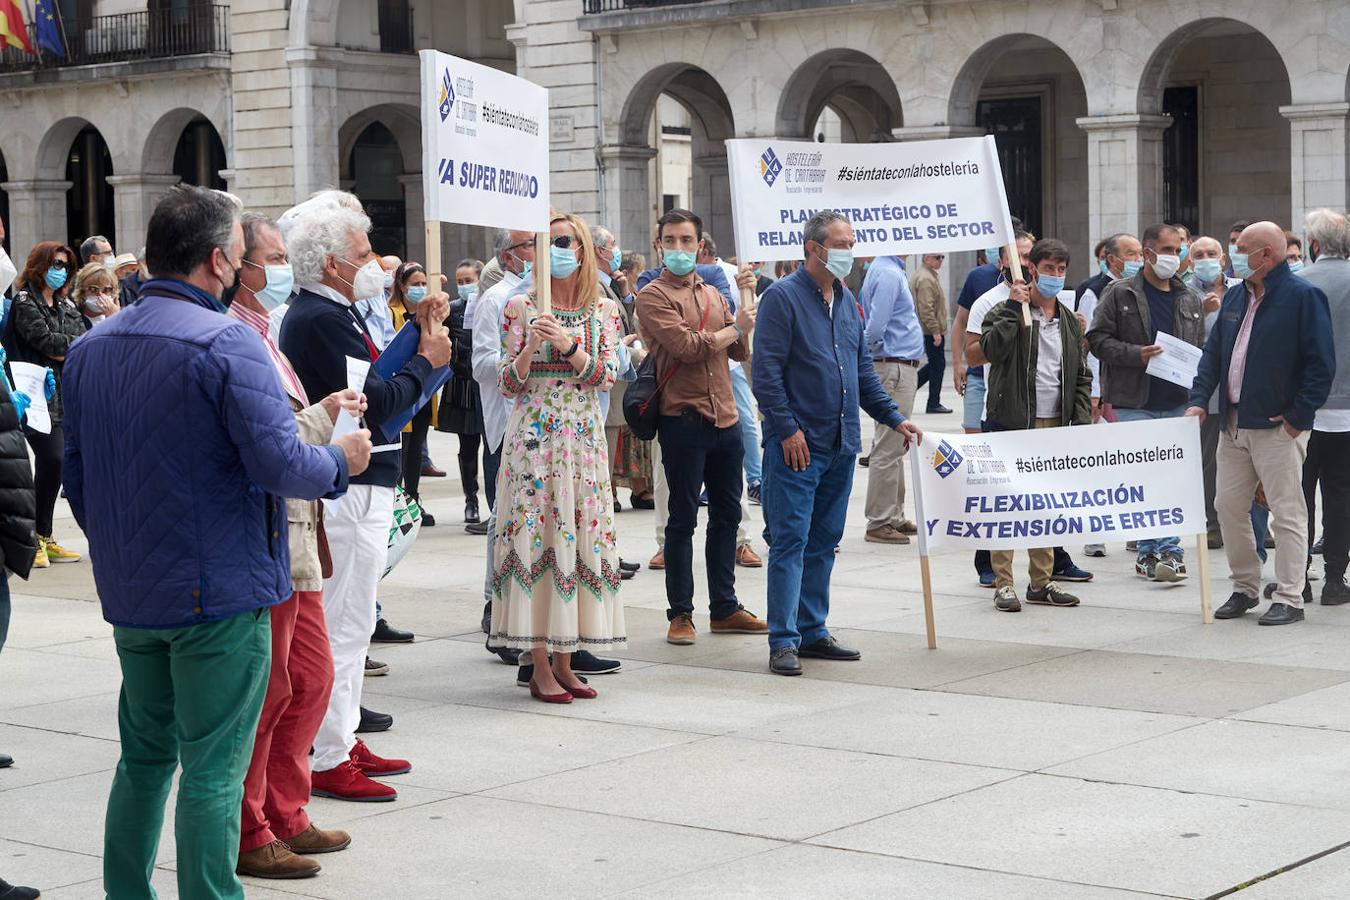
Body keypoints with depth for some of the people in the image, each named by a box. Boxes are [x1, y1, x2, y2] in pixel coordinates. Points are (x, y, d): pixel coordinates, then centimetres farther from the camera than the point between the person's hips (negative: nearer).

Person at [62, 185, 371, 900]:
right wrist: (341, 461, -2)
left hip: (128, 596, 7)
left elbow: (75, 474, 14)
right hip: (219, 593, -7)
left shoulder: (89, 347, 8)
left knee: (145, 756, 18)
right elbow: (278, 464, -21)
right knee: (212, 768, 0)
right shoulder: (225, 342, -16)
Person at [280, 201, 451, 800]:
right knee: (344, 623, -7)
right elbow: (375, 400, -22)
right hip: (349, 489, -11)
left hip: (358, 486, 11)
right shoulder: (321, 319, -18)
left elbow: (372, 380, 14)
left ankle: (342, 740, 27)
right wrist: (426, 361, -7)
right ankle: (328, 761, -2)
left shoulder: (328, 314, 16)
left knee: (348, 621, 18)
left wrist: (417, 330, 10)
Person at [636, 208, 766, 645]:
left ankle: (724, 608, 21)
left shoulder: (713, 294, 16)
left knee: (727, 515, 12)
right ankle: (680, 614, 7)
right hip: (683, 421, -7)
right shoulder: (653, 296, -6)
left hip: (725, 418, 7)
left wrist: (746, 302, -2)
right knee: (683, 519, 0)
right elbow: (686, 346, -18)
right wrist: (734, 328, -4)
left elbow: (739, 351, 12)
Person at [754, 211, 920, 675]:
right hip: (798, 444, -7)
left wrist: (893, 418, 14)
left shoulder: (846, 300, 15)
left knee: (823, 542, 12)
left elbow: (863, 369, 22)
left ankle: (813, 631, 19)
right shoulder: (783, 297, -9)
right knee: (790, 541, -7)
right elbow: (766, 371, -13)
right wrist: (787, 429, -18)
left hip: (841, 445, 8)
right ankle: (783, 641, -6)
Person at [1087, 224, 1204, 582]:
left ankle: (1158, 552, 8)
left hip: (1176, 404, 4)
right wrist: (1135, 354, -16)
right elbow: (1098, 338, -4)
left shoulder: (1190, 301, 14)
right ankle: (1157, 550, 2)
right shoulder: (1119, 294, 0)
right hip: (1133, 403, -4)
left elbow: (1201, 348, 21)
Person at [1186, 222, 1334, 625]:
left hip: (1277, 426, -8)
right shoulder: (1235, 296, 13)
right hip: (1233, 423, 8)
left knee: (1287, 512, -2)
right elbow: (1214, 352, 17)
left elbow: (1321, 362, -12)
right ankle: (1245, 588, 22)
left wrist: (1299, 415, -15)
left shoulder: (1303, 296, -9)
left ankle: (1289, 599, 3)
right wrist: (1200, 398, 4)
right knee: (1229, 506, 10)